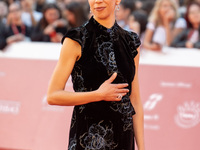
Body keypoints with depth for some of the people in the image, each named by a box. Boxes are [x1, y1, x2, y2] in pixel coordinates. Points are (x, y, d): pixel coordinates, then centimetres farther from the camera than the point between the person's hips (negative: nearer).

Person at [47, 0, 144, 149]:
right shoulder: (76, 40, -5)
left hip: (123, 136, 4)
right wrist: (99, 95, -14)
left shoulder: (131, 42, 9)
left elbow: (135, 101, 10)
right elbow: (53, 95, -7)